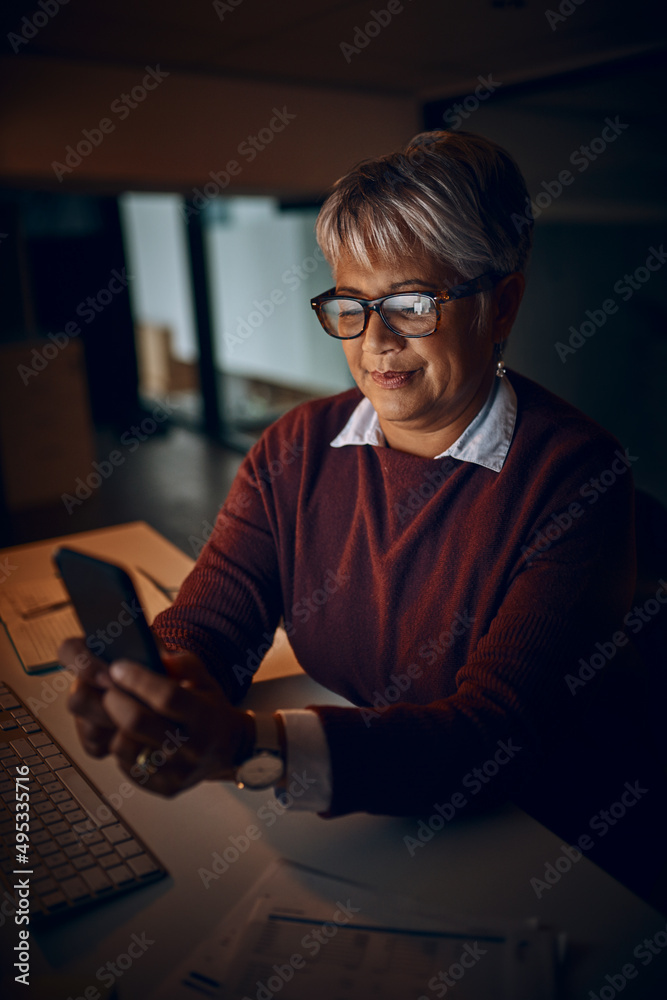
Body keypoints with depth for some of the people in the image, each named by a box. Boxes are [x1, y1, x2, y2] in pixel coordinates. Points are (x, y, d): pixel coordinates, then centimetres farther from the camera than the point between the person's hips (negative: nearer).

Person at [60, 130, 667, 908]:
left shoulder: (575, 476, -18)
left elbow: (495, 738, -26)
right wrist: (154, 687, -32)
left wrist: (252, 747, -40)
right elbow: (207, 623, -8)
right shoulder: (295, 450, -1)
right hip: (352, 829, 4)